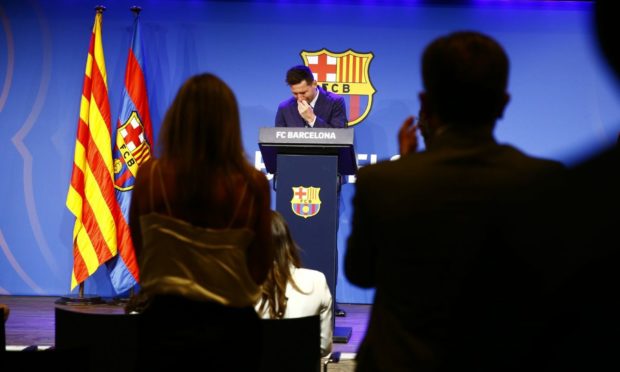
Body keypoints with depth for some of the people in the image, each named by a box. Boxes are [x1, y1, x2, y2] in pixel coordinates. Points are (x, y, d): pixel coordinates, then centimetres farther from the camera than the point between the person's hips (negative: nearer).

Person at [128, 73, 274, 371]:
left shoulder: (150, 177, -8)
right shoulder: (252, 184, -11)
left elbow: (139, 256, 4)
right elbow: (260, 271, 0)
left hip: (166, 323, 1)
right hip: (231, 326, 0)